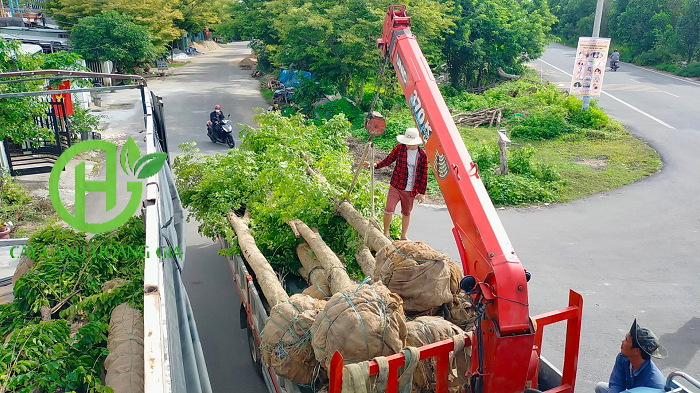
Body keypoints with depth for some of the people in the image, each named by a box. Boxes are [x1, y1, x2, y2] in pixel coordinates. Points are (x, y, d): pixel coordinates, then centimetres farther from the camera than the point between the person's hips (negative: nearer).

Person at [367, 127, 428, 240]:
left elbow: (424, 176, 2)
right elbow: (388, 160, 4)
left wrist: (422, 193, 3)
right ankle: (386, 233, 8)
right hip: (396, 187, -1)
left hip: (411, 190, 1)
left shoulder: (422, 155, -4)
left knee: (406, 213, 14)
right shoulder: (399, 148, -4)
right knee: (388, 209, -14)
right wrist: (376, 165, -14)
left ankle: (403, 236, 33)